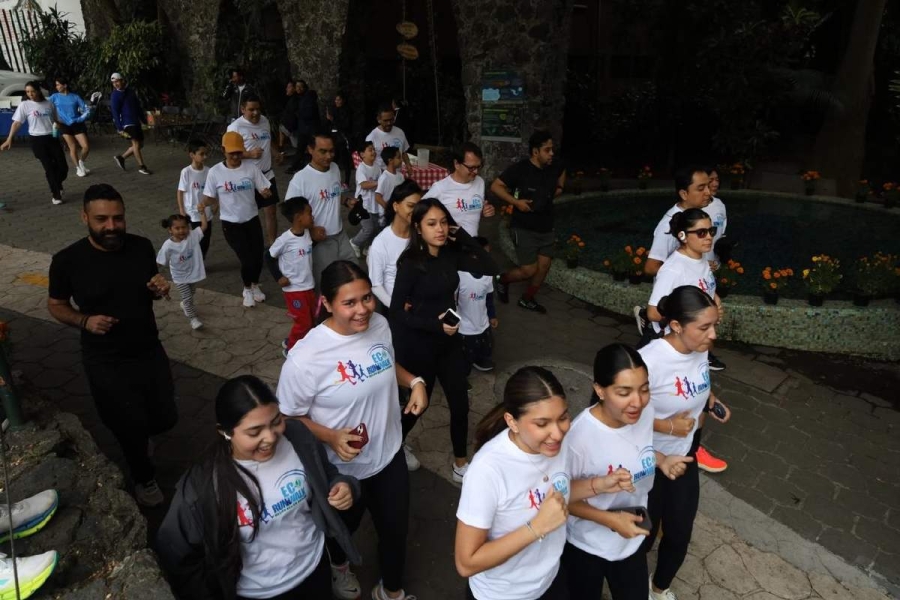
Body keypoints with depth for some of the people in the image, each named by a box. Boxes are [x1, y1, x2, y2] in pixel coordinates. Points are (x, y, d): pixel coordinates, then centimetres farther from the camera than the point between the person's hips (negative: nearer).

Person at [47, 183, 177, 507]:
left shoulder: (142, 247, -8)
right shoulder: (67, 260, -16)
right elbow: (55, 305, -1)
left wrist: (160, 288, -15)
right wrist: (85, 321, -20)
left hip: (150, 351, 3)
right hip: (106, 363, -3)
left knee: (165, 419, 13)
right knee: (132, 427, 10)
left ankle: (135, 436, 50)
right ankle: (144, 477, 41)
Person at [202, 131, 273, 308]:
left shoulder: (251, 169, -8)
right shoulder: (215, 172, -11)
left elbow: (265, 191, -9)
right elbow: (207, 200, -5)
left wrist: (266, 193, -29)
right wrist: (224, 203, -11)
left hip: (252, 220, 2)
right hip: (231, 224, -2)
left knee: (258, 256, 8)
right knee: (247, 259, -6)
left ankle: (255, 286, 39)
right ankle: (247, 289, 24)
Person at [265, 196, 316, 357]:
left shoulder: (307, 233, 0)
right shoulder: (285, 239, -20)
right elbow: (269, 256, -8)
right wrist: (278, 277, -10)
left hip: (308, 286, 7)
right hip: (293, 288, -7)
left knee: (312, 319, 18)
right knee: (303, 322, 0)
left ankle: (290, 341, 38)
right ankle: (290, 348, 24)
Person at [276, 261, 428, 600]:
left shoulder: (380, 325, -13)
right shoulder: (305, 358, -31)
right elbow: (290, 418, -17)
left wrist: (415, 382, -11)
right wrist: (331, 438, -32)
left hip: (389, 455, 4)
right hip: (342, 468, -3)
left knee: (396, 529, 22)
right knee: (343, 527, 28)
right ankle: (338, 566, 66)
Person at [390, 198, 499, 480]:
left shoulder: (451, 254, -3)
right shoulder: (410, 263, -19)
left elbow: (491, 268, -7)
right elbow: (397, 312, -16)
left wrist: (464, 238, -13)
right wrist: (434, 324, -25)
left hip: (450, 341, 5)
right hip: (419, 344, -5)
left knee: (460, 404, 8)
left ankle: (460, 462, 29)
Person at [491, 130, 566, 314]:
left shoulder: (554, 167, -2)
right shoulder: (520, 169, -18)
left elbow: (562, 172, 24)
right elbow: (495, 186, -15)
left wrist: (559, 188, 10)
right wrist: (516, 202, -21)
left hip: (546, 228, 6)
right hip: (524, 229, -6)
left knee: (544, 266, 8)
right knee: (529, 270, -5)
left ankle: (527, 299, 28)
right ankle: (503, 280, 25)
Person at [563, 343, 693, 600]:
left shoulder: (645, 413, -18)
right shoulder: (579, 436, -36)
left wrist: (662, 460, -13)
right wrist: (609, 519, -28)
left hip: (632, 538, 5)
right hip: (586, 545, -4)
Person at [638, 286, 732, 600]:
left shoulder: (700, 349, -12)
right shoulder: (650, 360, -33)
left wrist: (712, 402, -6)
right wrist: (667, 426, -27)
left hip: (685, 456, 6)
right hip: (649, 463, -6)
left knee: (680, 534, 20)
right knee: (644, 534, 16)